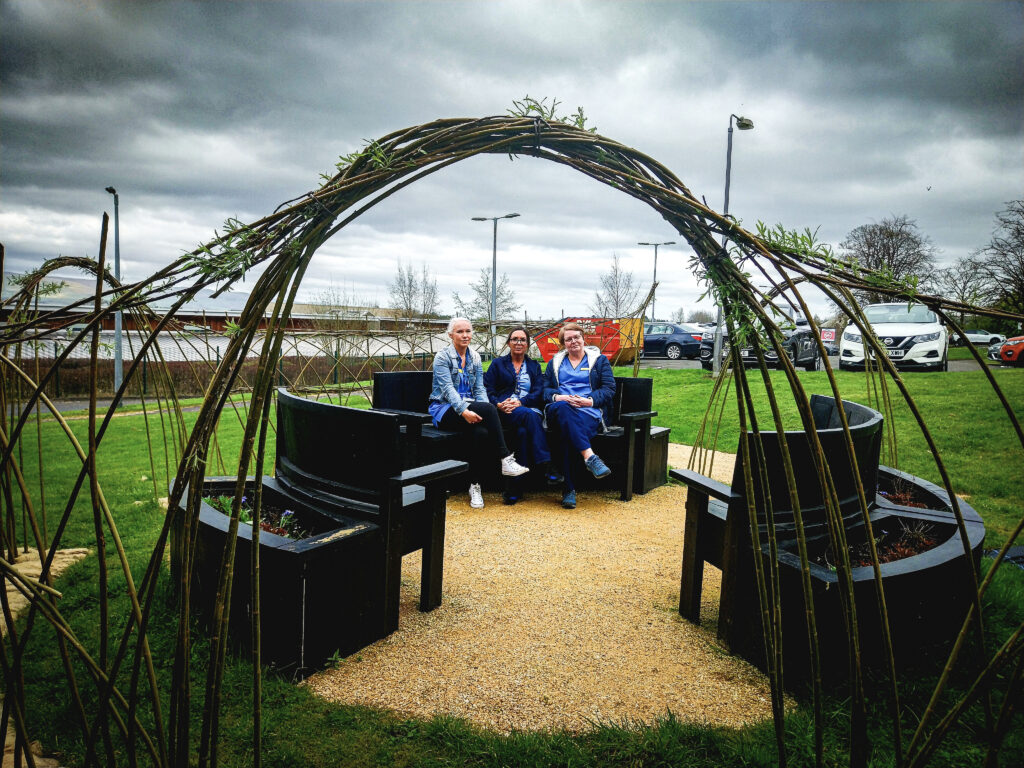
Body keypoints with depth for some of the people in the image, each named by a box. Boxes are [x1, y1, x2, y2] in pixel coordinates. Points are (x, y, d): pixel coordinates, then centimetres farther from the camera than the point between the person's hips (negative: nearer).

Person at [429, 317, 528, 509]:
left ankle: (475, 486, -23)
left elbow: (479, 389, 8)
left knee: (482, 432, -32)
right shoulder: (442, 357, -3)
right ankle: (506, 460, -31)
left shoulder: (475, 358, 14)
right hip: (445, 410, -4)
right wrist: (464, 411, -31)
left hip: (469, 408, 5)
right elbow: (448, 388, -15)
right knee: (488, 407, -33)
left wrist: (484, 412, -13)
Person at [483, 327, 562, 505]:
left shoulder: (534, 366, 24)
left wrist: (521, 402, -11)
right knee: (529, 415, -37)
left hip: (530, 409, 2)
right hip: (505, 412, -2)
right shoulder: (497, 363, 21)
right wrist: (499, 404, -12)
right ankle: (546, 466, -47)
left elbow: (539, 393, 8)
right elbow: (488, 390, 9)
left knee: (524, 431, -37)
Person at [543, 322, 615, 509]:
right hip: (559, 411, 1)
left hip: (590, 411, -1)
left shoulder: (599, 360, 19)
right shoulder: (555, 362, 27)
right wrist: (558, 397, -7)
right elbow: (545, 389, 17)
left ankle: (569, 489, -42)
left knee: (568, 430, -38)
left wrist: (589, 400, -11)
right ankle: (589, 457, -53)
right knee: (564, 409, -40)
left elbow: (609, 389, 7)